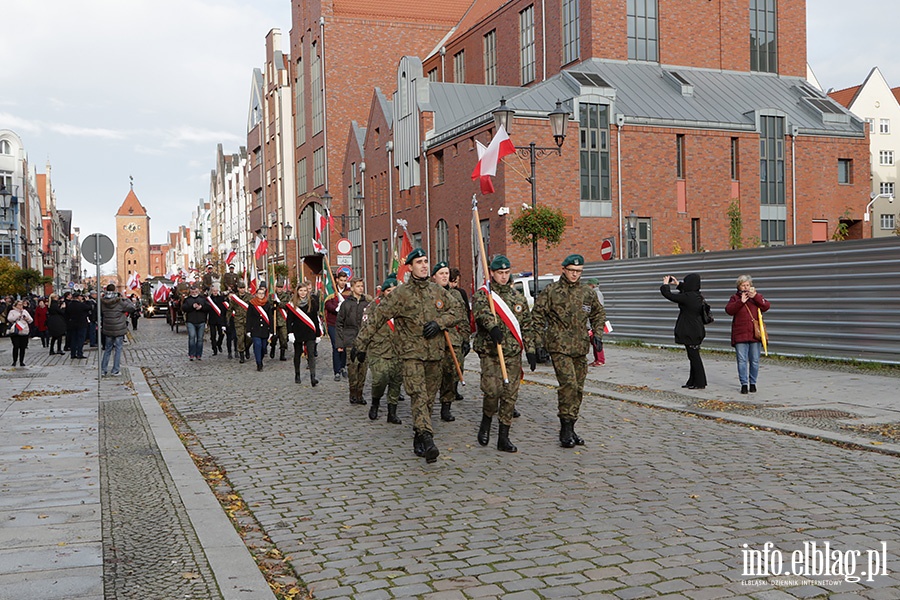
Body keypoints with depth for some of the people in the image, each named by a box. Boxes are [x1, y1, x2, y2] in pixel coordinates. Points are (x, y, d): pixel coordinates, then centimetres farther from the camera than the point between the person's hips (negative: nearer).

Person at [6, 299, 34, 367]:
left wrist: (27, 318, -6)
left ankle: (21, 361, 8)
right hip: (15, 332, -3)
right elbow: (9, 319, -11)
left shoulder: (25, 312, 17)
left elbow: (31, 321, 14)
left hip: (24, 332, 3)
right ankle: (14, 361, 1)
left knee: (23, 347, 1)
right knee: (16, 346, -9)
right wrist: (17, 316, -17)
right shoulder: (12, 312, 6)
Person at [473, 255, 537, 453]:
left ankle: (503, 438, 11)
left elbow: (527, 325, 16)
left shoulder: (518, 297, 14)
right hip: (490, 352, -4)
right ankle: (486, 420, 14)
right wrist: (492, 327, -42)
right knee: (492, 389, -17)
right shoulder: (482, 294, 0)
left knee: (510, 395, 2)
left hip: (513, 354, 4)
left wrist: (530, 350, 10)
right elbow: (481, 311, -23)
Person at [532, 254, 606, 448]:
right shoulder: (551, 291, -1)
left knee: (578, 388, 8)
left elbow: (599, 313, 26)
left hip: (580, 347, 5)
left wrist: (597, 332, 11)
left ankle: (570, 428, 19)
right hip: (559, 346, -5)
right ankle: (566, 430, -10)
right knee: (568, 384, -17)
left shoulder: (588, 293, 12)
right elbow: (537, 315, 1)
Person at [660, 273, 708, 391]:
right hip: (697, 331, 9)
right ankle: (692, 381, 23)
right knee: (693, 356, 15)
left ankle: (700, 383, 2)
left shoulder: (687, 297, -20)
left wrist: (665, 284, 3)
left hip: (690, 332, -9)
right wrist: (677, 284, 33)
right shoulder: (697, 296, 7)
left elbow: (668, 295, -15)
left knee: (694, 357, -3)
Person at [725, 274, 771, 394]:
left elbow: (766, 306, -4)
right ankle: (744, 384, 1)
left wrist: (755, 296, -14)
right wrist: (741, 301, -15)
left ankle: (753, 383, 16)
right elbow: (729, 310, -6)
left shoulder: (757, 296, 12)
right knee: (742, 360, -4)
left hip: (755, 334, 1)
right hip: (740, 335, -1)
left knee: (754, 361, 4)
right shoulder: (735, 298, 9)